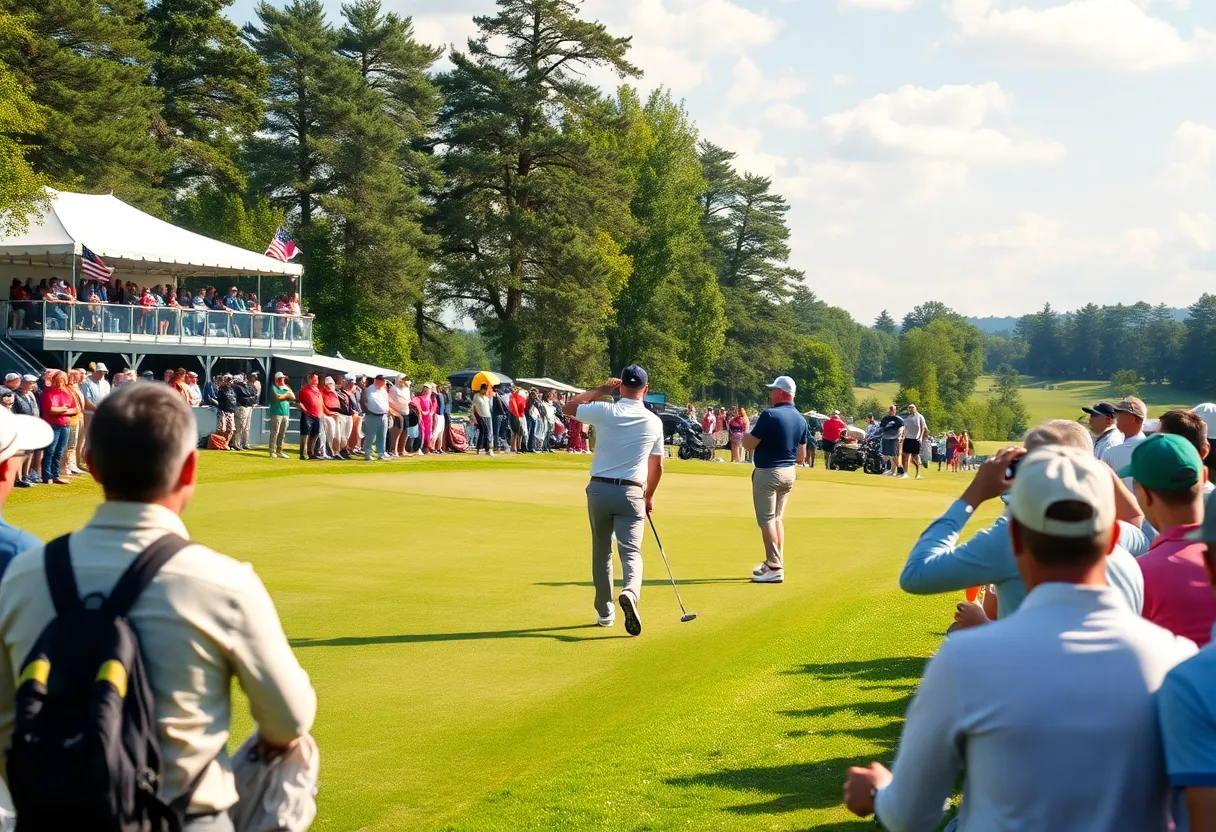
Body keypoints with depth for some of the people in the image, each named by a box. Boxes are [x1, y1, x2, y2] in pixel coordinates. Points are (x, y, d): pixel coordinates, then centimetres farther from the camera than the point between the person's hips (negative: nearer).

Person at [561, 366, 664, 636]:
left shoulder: (605, 411, -5)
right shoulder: (654, 422, 2)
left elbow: (568, 407, 11)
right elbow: (657, 466, 12)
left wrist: (600, 390, 14)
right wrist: (649, 496, 26)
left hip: (599, 489, 1)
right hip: (631, 492, 0)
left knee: (601, 552, 14)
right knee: (631, 551, -4)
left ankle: (605, 612, 21)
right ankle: (630, 593, -34)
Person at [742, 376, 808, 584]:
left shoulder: (770, 415, -18)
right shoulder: (800, 419, 6)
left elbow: (749, 444, -15)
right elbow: (801, 456, 10)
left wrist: (744, 436, 7)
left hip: (768, 473, -8)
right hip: (789, 473, 8)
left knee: (767, 520, -4)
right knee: (777, 518, 19)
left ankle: (774, 568, -9)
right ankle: (773, 563, 22)